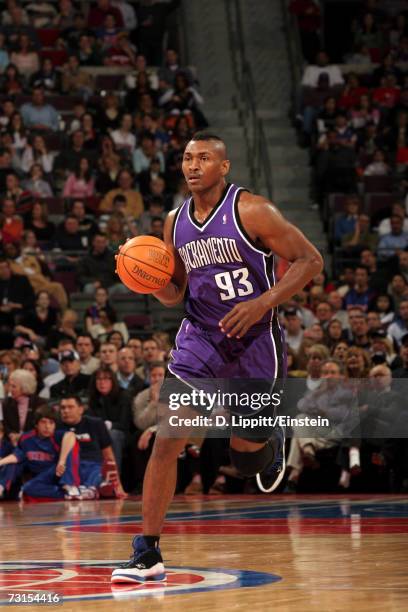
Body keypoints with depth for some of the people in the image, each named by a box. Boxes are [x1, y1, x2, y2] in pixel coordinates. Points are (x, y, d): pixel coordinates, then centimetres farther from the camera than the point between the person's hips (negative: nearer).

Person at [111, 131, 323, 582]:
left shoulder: (251, 211, -13)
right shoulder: (176, 222, 4)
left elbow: (310, 260, -11)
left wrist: (263, 304, -22)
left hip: (254, 341, -3)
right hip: (200, 338, 3)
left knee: (246, 455, 7)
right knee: (166, 439, -14)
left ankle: (271, 443, 47)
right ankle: (147, 554, -10)